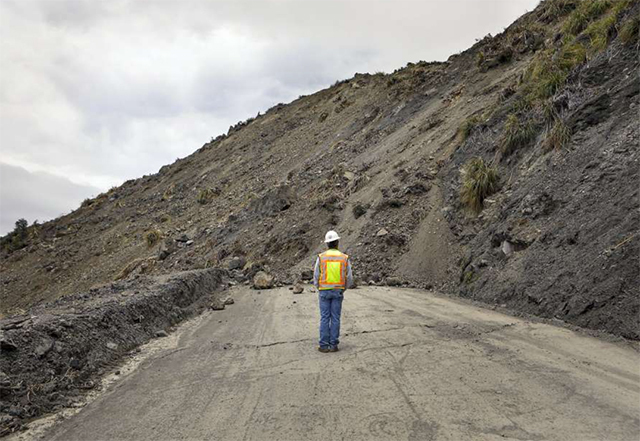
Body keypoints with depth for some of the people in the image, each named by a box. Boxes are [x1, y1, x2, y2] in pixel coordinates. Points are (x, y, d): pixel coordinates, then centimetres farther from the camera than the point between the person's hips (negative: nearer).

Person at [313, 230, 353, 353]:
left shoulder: (321, 257, -7)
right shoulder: (344, 258, -4)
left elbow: (316, 277, -3)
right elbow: (349, 279, -1)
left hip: (324, 292, -1)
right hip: (338, 292, 1)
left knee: (324, 318, 4)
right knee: (335, 318, 6)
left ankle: (324, 346, 4)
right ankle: (333, 345, 7)